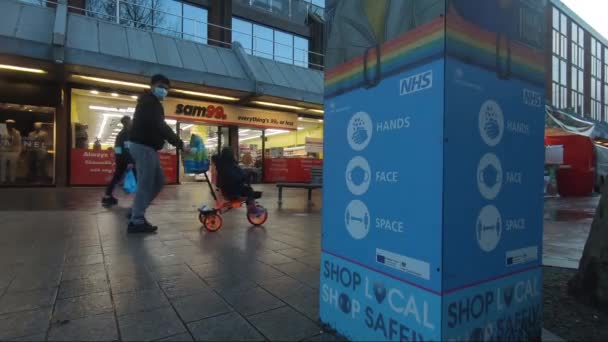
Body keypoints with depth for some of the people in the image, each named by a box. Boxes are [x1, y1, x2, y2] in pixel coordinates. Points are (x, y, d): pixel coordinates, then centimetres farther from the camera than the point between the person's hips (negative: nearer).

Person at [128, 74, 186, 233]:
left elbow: (156, 126, 20)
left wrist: (176, 142, 9)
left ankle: (136, 211, 19)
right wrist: (179, 143, -27)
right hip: (143, 146, -10)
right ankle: (136, 222, -3)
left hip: (147, 146, 10)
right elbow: (159, 126, -25)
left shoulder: (150, 103, 22)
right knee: (146, 184, -8)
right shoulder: (149, 101, -12)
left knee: (159, 180, 13)